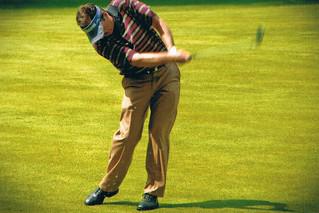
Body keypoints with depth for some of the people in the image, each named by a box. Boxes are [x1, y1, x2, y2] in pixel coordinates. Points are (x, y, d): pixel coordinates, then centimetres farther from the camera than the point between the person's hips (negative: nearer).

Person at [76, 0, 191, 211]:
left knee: (159, 133, -4)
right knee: (127, 134, -7)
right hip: (137, 81, -1)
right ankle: (108, 187, 9)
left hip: (166, 74, 1)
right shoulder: (101, 43, -18)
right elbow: (136, 59, -27)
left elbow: (159, 23, -5)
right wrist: (170, 57, -34)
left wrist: (171, 49, -20)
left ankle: (153, 192, -1)